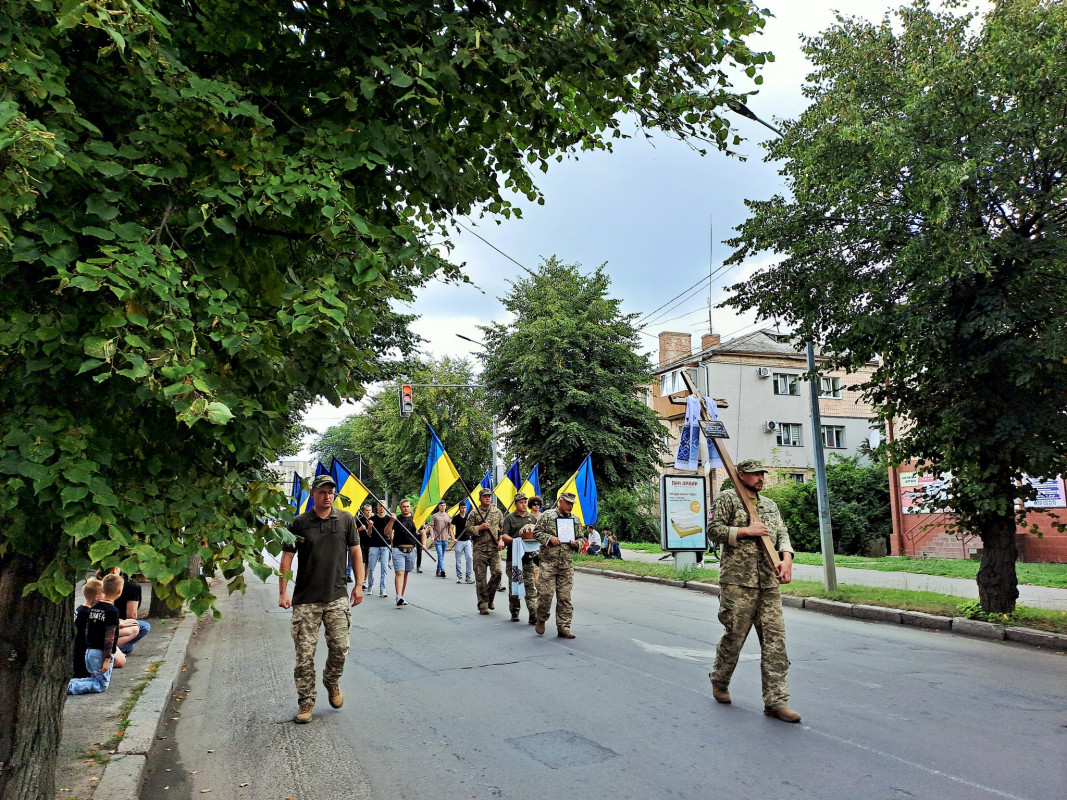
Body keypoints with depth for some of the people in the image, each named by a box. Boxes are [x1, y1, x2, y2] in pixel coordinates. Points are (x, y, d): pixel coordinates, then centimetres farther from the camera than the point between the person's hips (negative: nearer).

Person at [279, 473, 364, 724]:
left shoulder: (346, 520, 3)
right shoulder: (299, 523, -2)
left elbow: (355, 552, 9)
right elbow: (287, 557, 1)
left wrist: (358, 585, 5)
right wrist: (283, 592, -5)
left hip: (337, 597, 1)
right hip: (306, 599, -1)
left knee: (340, 648, 2)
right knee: (304, 653, 1)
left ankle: (332, 682, 31)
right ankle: (306, 701, 16)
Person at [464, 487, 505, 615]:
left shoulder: (497, 512, 11)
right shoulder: (474, 513, 3)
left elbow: (504, 527, 15)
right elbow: (467, 529, 1)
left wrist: (502, 540, 1)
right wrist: (480, 527, -12)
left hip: (495, 548, 2)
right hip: (480, 550, -2)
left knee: (497, 573, -8)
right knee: (480, 578, -1)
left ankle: (489, 598, 15)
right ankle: (483, 604, 8)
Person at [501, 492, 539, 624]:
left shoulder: (532, 517, 16)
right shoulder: (510, 518, 4)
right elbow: (504, 536, -4)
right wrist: (514, 541, -21)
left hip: (529, 555, 2)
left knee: (530, 585, -4)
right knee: (513, 584, 5)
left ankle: (533, 614, -7)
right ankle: (514, 612, 18)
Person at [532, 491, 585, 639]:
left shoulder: (575, 519, 12)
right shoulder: (547, 515, -1)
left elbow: (581, 538, 19)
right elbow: (536, 532, 0)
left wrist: (577, 543, -3)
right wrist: (549, 538, -14)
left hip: (567, 564, 4)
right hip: (548, 562, -3)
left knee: (565, 597, 4)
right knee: (546, 593, -3)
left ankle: (563, 627, 11)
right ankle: (541, 620, 21)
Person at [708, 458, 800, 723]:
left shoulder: (770, 505, 19)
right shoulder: (728, 498, 1)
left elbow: (782, 534, 11)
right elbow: (714, 530, -7)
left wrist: (786, 559, -8)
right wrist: (747, 531, -13)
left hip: (769, 583, 5)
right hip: (737, 581, -5)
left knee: (775, 641, 0)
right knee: (734, 636, 4)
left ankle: (776, 701, 4)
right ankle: (719, 682, 28)